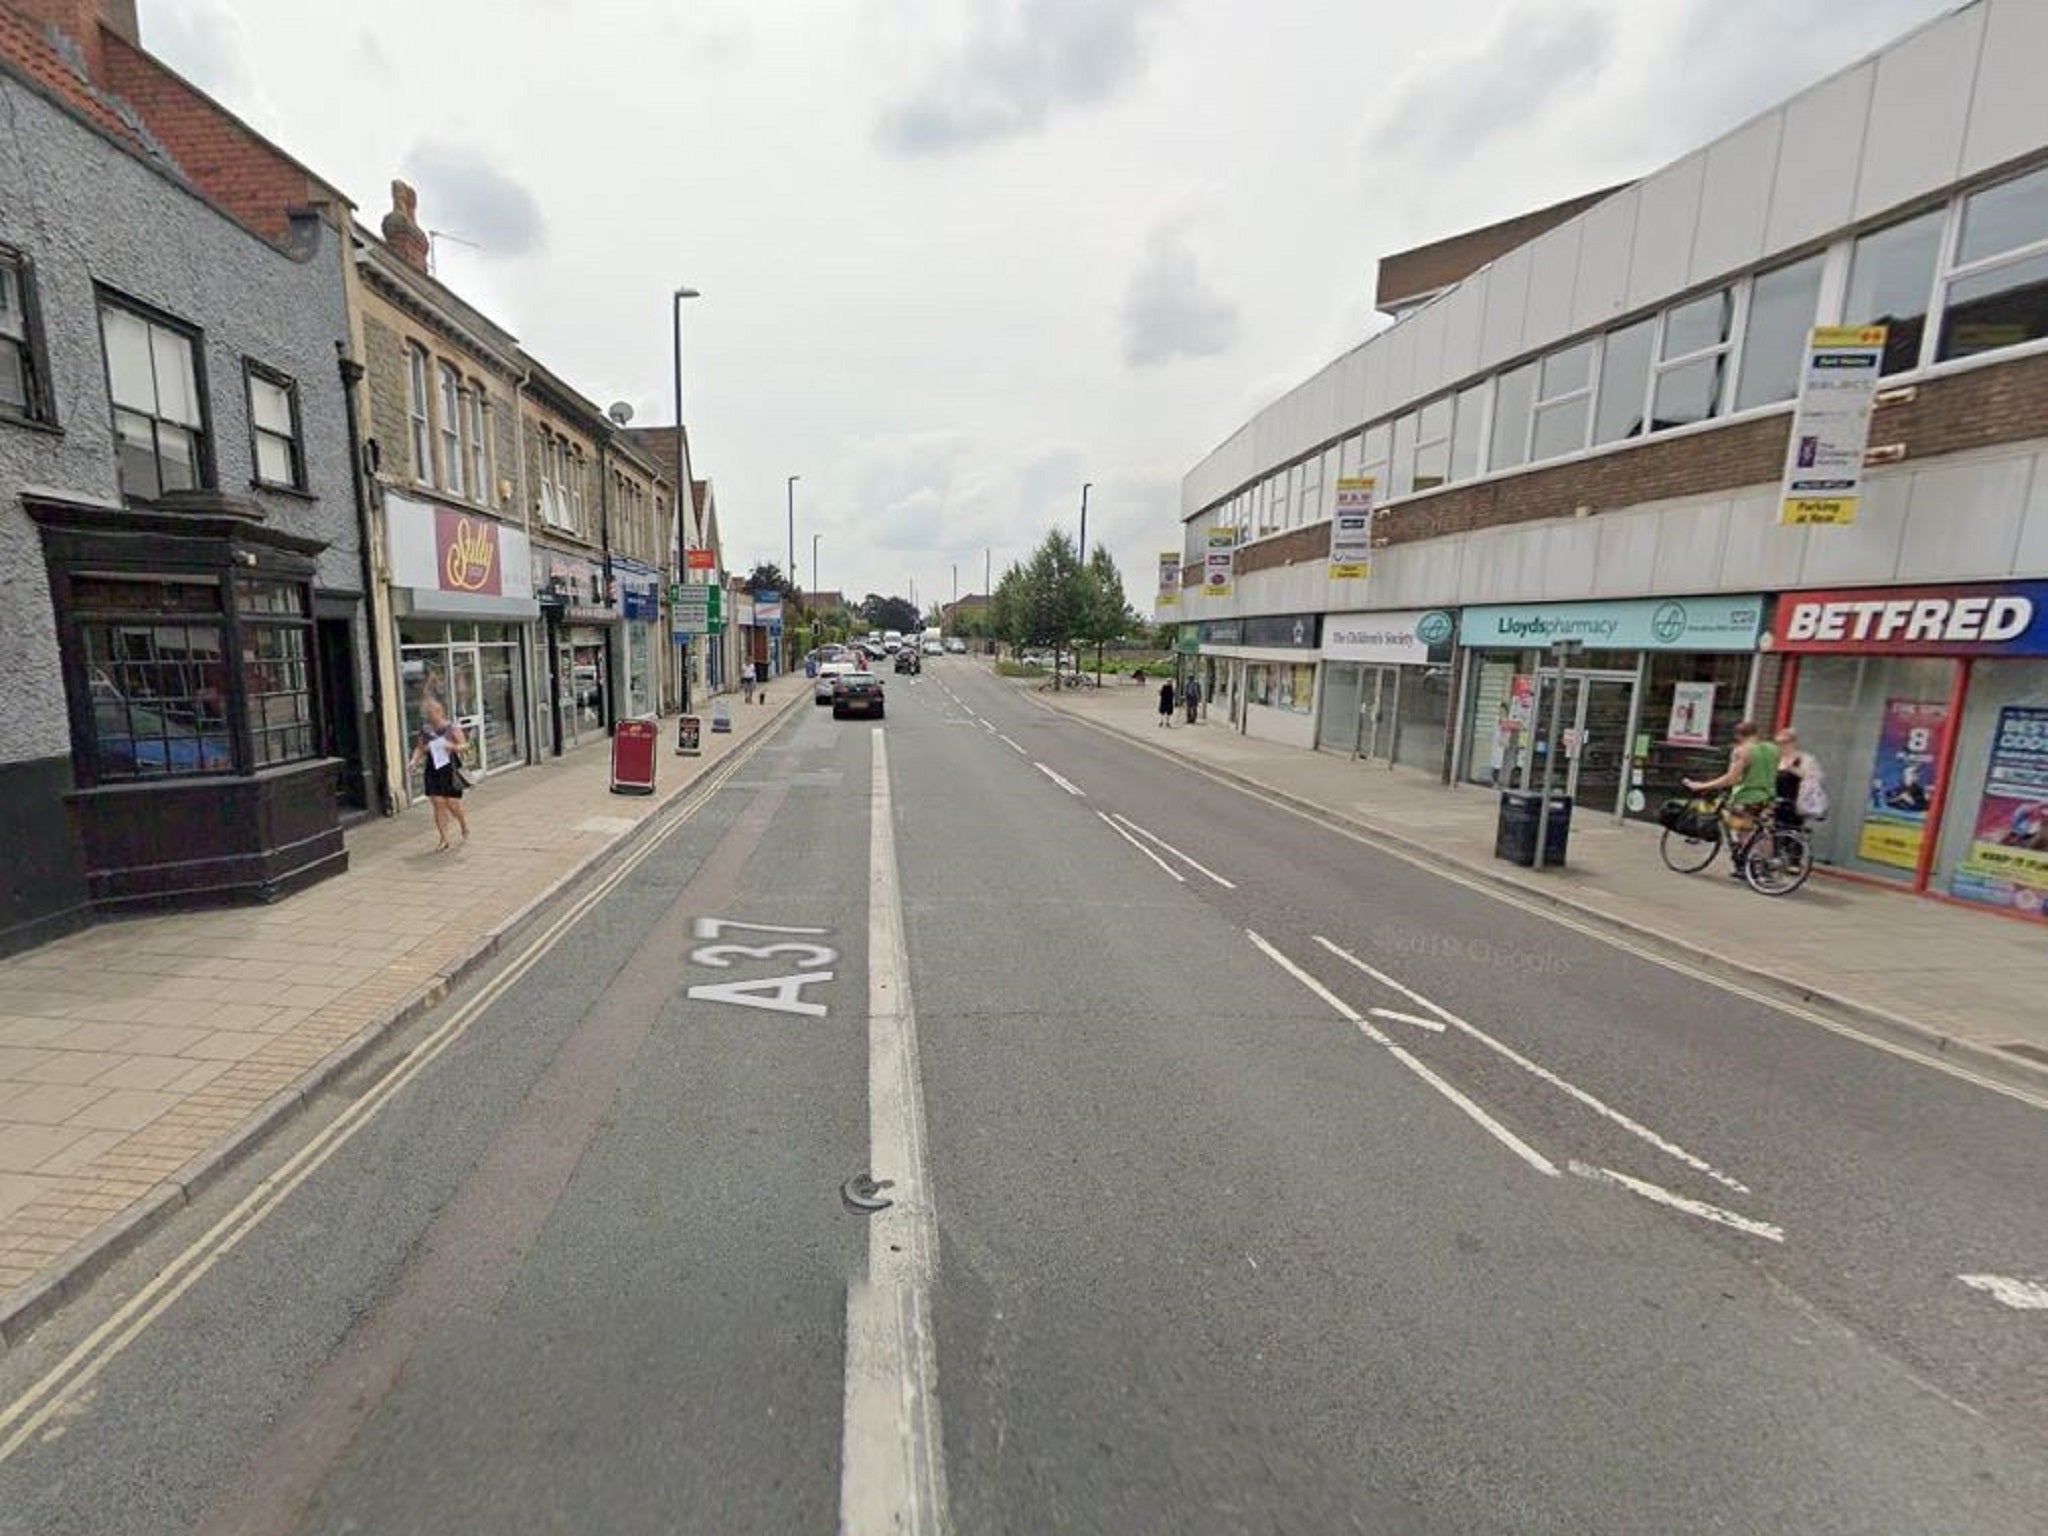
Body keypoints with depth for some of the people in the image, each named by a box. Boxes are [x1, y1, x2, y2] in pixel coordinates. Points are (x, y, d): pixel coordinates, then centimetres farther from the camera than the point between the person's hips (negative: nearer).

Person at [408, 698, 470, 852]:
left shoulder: (452, 728, -4)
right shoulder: (425, 731, 8)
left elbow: (464, 745, -5)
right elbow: (419, 748, 16)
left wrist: (453, 747, -24)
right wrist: (415, 760, -2)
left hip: (450, 770, -4)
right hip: (433, 770, 4)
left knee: (453, 804, -2)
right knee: (438, 803, -2)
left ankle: (465, 827, 28)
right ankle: (444, 839, 4)